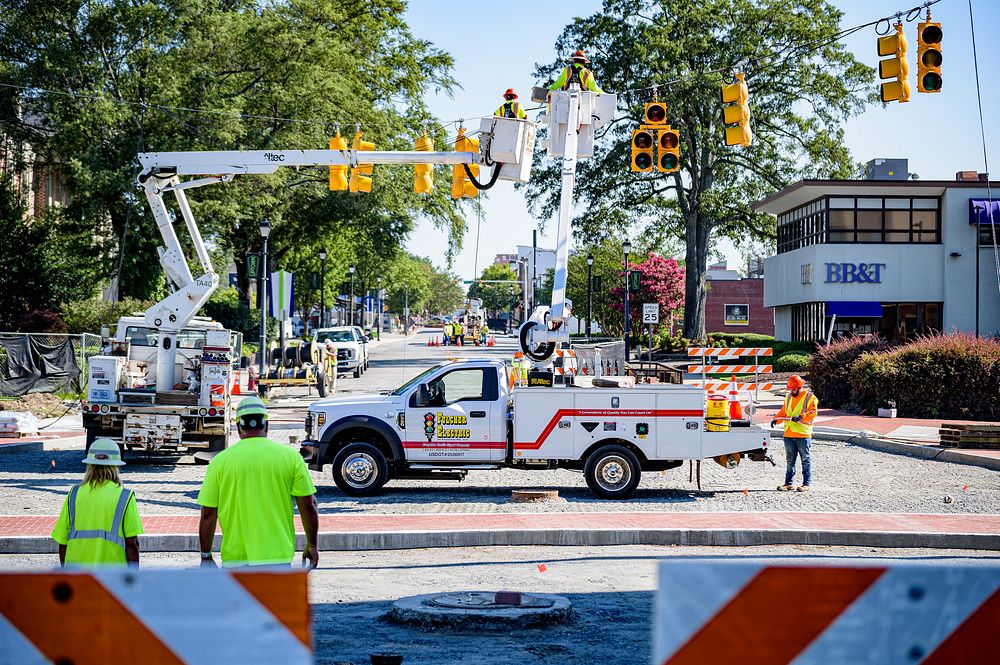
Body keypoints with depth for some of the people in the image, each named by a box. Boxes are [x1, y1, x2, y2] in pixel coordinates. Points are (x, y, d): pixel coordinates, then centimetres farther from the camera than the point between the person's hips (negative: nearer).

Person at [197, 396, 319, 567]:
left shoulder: (220, 461, 0)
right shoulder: (290, 455, 0)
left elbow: (208, 515, 1)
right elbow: (308, 506, 1)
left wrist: (206, 556, 11)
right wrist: (311, 545, 13)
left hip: (235, 558, 1)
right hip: (277, 554, -1)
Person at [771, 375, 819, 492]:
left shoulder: (810, 397, -3)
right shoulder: (788, 397, 16)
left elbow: (813, 412, -13)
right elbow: (783, 411, 22)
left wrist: (801, 417, -26)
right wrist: (776, 419, 5)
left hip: (803, 434, -6)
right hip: (788, 434, 6)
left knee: (805, 459, 1)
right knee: (789, 460, 10)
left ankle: (806, 483, 5)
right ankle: (788, 483, 15)